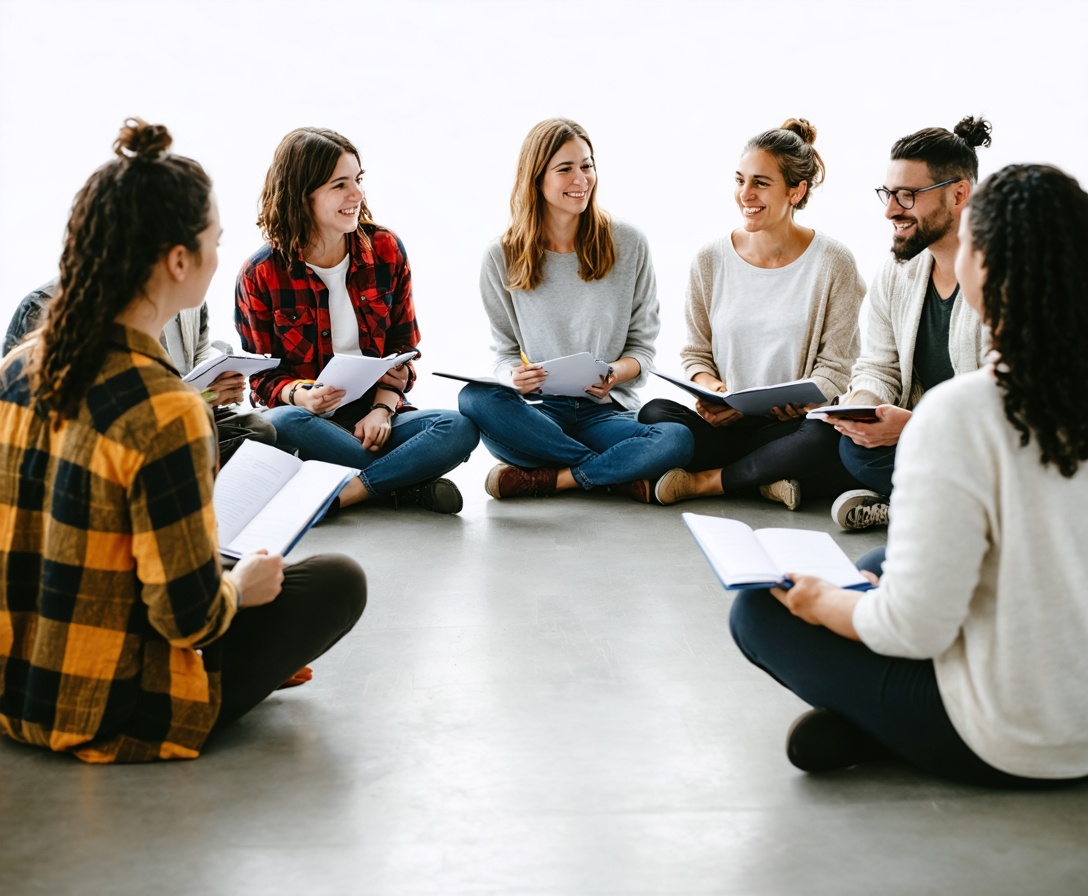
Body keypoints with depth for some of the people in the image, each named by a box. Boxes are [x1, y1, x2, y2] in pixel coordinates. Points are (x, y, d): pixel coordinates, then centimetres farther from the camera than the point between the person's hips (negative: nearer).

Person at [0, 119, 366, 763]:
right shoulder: (165, 411, -27)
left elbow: (64, 535, 9)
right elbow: (189, 616, -24)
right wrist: (239, 588, -1)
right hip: (109, 718, -8)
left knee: (228, 570, 30)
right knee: (340, 581, 6)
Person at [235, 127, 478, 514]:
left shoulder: (386, 250, 3)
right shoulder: (261, 274, -4)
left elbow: (402, 347, 7)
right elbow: (263, 375, -1)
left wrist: (383, 409, -12)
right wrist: (298, 395, -25)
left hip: (375, 415, 2)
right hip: (313, 422, -2)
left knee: (461, 428, -26)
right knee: (281, 424, -38)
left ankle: (348, 492, -31)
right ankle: (408, 485, -25)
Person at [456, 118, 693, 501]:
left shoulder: (629, 244, 4)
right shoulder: (502, 258, 4)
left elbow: (642, 347, 7)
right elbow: (505, 351, 9)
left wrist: (614, 374, -16)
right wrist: (515, 376, -16)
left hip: (606, 412, -1)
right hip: (536, 414, 1)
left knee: (679, 440, -31)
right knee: (475, 398, -33)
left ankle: (539, 480, -20)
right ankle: (623, 478, -23)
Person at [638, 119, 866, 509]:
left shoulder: (833, 264, -3)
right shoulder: (711, 260, 5)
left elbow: (834, 370, -2)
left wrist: (787, 404, -20)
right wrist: (709, 388, -10)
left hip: (794, 426, -2)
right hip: (725, 425, 2)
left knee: (825, 439, -37)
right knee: (655, 415, -27)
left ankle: (704, 480, -18)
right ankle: (767, 478, -19)